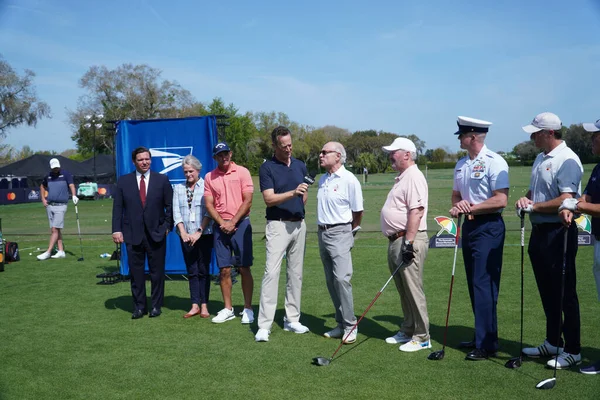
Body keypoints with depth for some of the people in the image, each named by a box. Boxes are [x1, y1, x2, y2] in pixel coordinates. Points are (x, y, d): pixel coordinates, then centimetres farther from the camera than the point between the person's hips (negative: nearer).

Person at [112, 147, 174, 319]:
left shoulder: (162, 180, 3)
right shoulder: (123, 181, 5)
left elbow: (169, 206, 5)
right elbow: (117, 207, 3)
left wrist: (167, 226, -2)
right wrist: (116, 230, -4)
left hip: (156, 234, 0)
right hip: (132, 234, 1)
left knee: (157, 272, 6)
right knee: (136, 272, 6)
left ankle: (156, 306, 18)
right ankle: (139, 307, 16)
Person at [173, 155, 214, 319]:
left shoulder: (206, 186, -2)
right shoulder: (178, 189, 11)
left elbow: (209, 212, -8)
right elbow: (176, 212, 5)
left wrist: (199, 232, -13)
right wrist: (183, 233, -7)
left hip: (204, 235, -3)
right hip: (186, 236, 4)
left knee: (203, 270, 2)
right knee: (191, 271, 7)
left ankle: (204, 306, 8)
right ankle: (195, 305, 11)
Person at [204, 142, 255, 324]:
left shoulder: (242, 172, -1)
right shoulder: (209, 177, 8)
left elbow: (247, 201, -5)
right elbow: (209, 205, 5)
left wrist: (232, 223, -10)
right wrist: (222, 223, -8)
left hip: (240, 224, -3)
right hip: (220, 226, 3)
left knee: (244, 268, -2)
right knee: (224, 270, 4)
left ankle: (248, 309, 6)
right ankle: (228, 309, 14)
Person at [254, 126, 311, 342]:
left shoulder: (300, 165, 10)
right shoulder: (267, 168, -6)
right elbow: (269, 199, -16)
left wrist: (299, 206, 6)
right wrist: (293, 193, -27)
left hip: (299, 225, 6)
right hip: (278, 225, -5)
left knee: (295, 273, 9)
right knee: (271, 272, -11)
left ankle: (292, 319, 19)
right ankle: (264, 325, -8)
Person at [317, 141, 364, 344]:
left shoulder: (349, 180, -10)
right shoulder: (322, 179, 13)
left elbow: (358, 211, -4)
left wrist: (348, 231, 6)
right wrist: (324, 228, 15)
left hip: (340, 234, -8)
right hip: (323, 233, 8)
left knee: (342, 278, -15)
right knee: (331, 281, 9)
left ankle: (350, 326, -5)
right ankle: (341, 324, 17)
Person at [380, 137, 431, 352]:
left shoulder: (414, 177, -14)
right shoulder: (402, 178, 19)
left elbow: (416, 211, -23)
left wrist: (408, 242, -26)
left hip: (409, 241, -11)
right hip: (396, 241, 11)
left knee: (413, 290, -5)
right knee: (403, 291, 16)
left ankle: (421, 337, 3)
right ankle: (407, 331, 26)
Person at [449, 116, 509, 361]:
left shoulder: (494, 162, -13)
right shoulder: (461, 164, 12)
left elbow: (501, 200, -19)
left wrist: (471, 207, -15)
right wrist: (457, 206, -3)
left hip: (488, 227, -8)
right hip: (468, 226, 9)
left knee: (484, 284, -8)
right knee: (474, 284, 13)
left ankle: (487, 344, -1)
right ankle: (481, 337, 24)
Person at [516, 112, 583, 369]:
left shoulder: (567, 160, -15)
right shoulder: (540, 158, 14)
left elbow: (565, 201, -23)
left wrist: (534, 206, -15)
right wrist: (525, 200, 1)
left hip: (559, 234, -9)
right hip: (539, 231, 9)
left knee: (565, 293, -1)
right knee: (547, 292, 16)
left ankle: (572, 350, 11)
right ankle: (552, 343, 28)